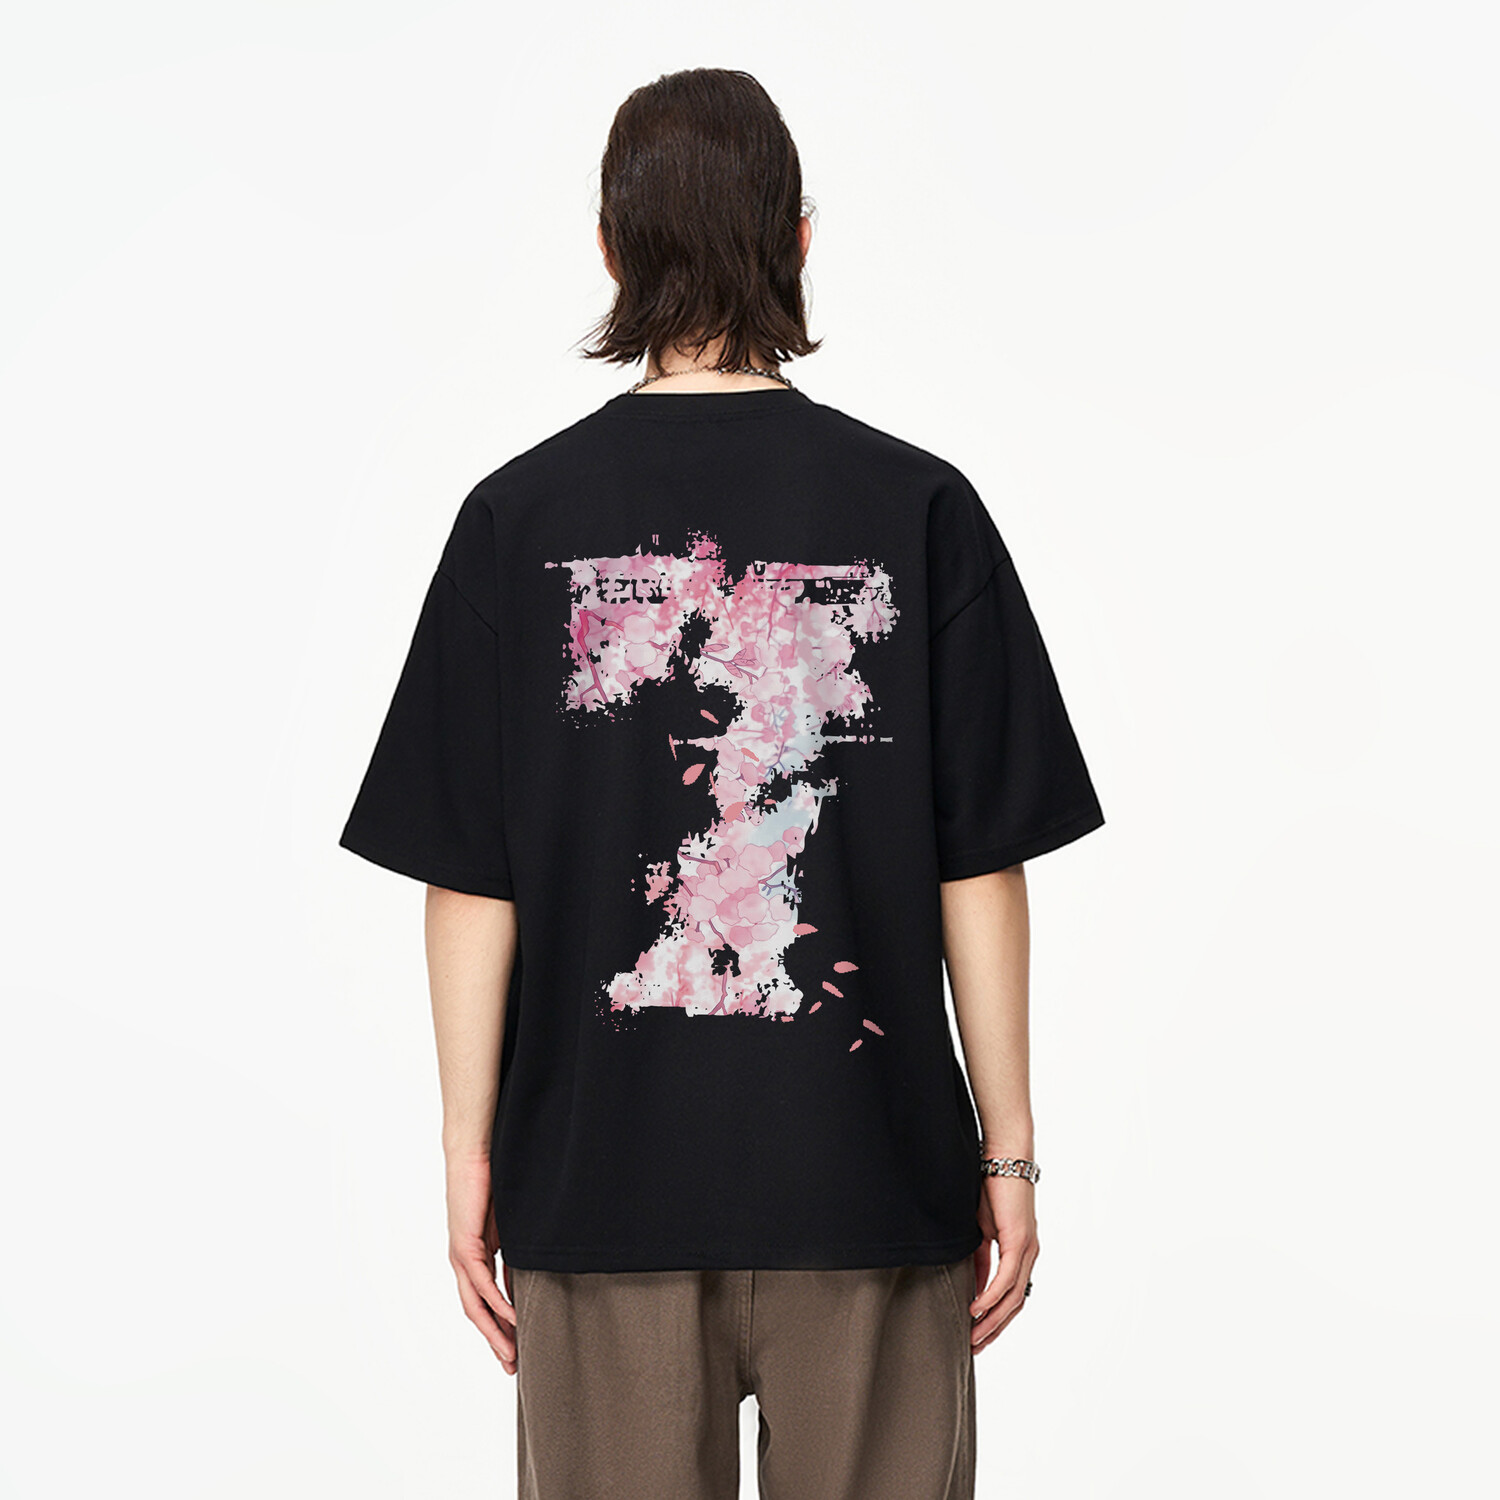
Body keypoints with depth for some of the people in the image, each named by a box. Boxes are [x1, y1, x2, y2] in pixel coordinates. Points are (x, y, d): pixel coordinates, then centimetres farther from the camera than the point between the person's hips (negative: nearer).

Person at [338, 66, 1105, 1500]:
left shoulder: (517, 519, -3)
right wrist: (1008, 1153, 4)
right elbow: (982, 870, -3)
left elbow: (470, 882, -2)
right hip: (868, 1169, 0)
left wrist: (469, 1156, 6)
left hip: (601, 1173, 1)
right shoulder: (919, 509, -4)